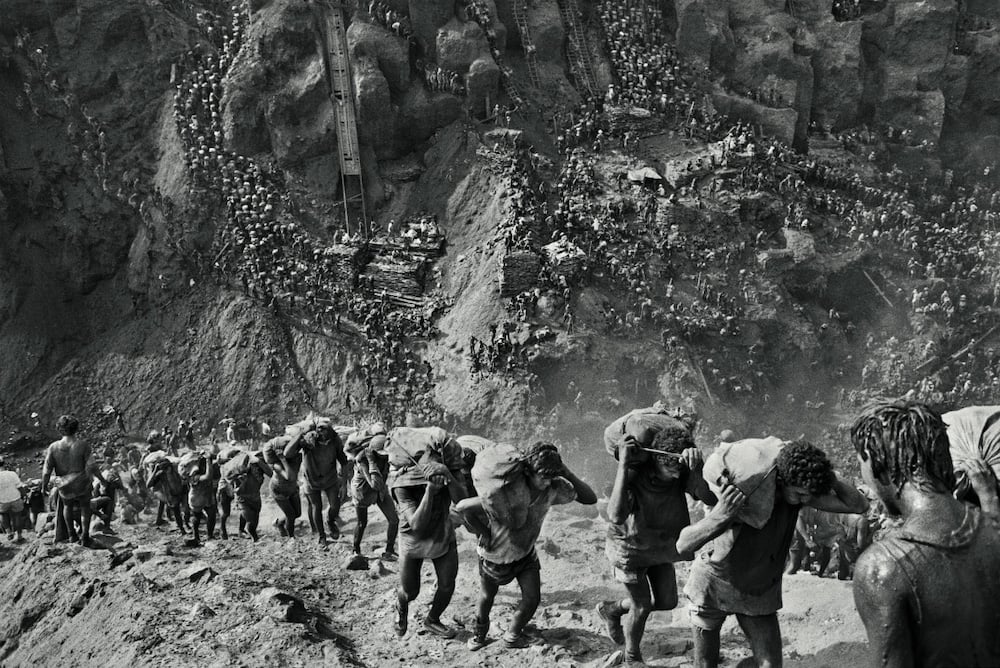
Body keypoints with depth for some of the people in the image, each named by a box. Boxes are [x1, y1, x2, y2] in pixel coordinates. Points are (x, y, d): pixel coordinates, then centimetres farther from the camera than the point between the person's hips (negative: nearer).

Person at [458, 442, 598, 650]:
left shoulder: (553, 488, -25)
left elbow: (590, 499, -24)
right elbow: (462, 507, -37)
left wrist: (568, 475, -37)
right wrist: (484, 533, -22)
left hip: (526, 553, 3)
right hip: (496, 555, -3)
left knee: (532, 598, -1)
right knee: (486, 598, 18)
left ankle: (512, 635, 28)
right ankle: (480, 629, 51)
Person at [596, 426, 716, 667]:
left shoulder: (683, 473, -23)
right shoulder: (634, 473, -34)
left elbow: (710, 499, -39)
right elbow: (616, 517, -50)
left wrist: (696, 469, -57)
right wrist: (623, 465, -52)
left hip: (661, 546, 5)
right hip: (629, 546, -5)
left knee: (667, 602, 12)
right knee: (642, 606, 3)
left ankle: (612, 609, 38)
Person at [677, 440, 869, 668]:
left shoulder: (797, 490, -20)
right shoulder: (740, 498, -36)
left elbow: (859, 505, -16)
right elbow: (683, 547, -40)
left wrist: (828, 477, -33)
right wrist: (720, 516, -58)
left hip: (761, 592, 4)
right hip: (714, 584, -4)